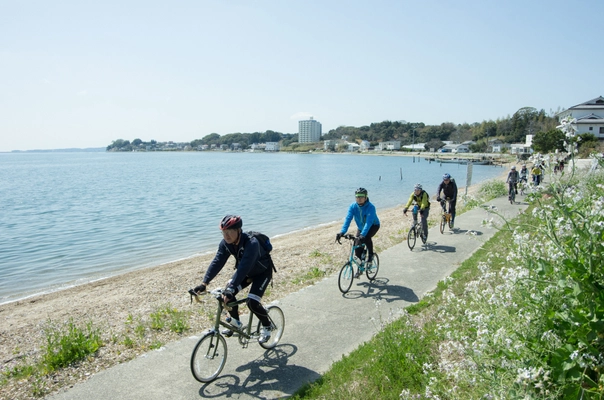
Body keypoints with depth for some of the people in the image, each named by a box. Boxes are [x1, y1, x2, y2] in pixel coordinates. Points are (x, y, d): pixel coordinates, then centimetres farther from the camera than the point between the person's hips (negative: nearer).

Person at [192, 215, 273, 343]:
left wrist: (231, 289, -53)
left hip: (262, 272, -6)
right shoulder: (225, 243, -17)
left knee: (252, 302, -20)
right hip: (246, 271, 6)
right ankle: (236, 322, 13)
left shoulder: (251, 243, -37)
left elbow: (244, 267, -45)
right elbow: (217, 262, -20)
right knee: (227, 293, -11)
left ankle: (266, 326, 8)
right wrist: (204, 283, -29)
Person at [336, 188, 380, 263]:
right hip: (361, 227, 4)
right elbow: (348, 219, -29)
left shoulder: (371, 207, -32)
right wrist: (342, 232, -43)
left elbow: (369, 222, -43)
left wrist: (363, 234, -56)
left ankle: (371, 255, -7)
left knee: (366, 238, -32)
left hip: (373, 226, -4)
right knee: (357, 245, -7)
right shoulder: (353, 206, -20)